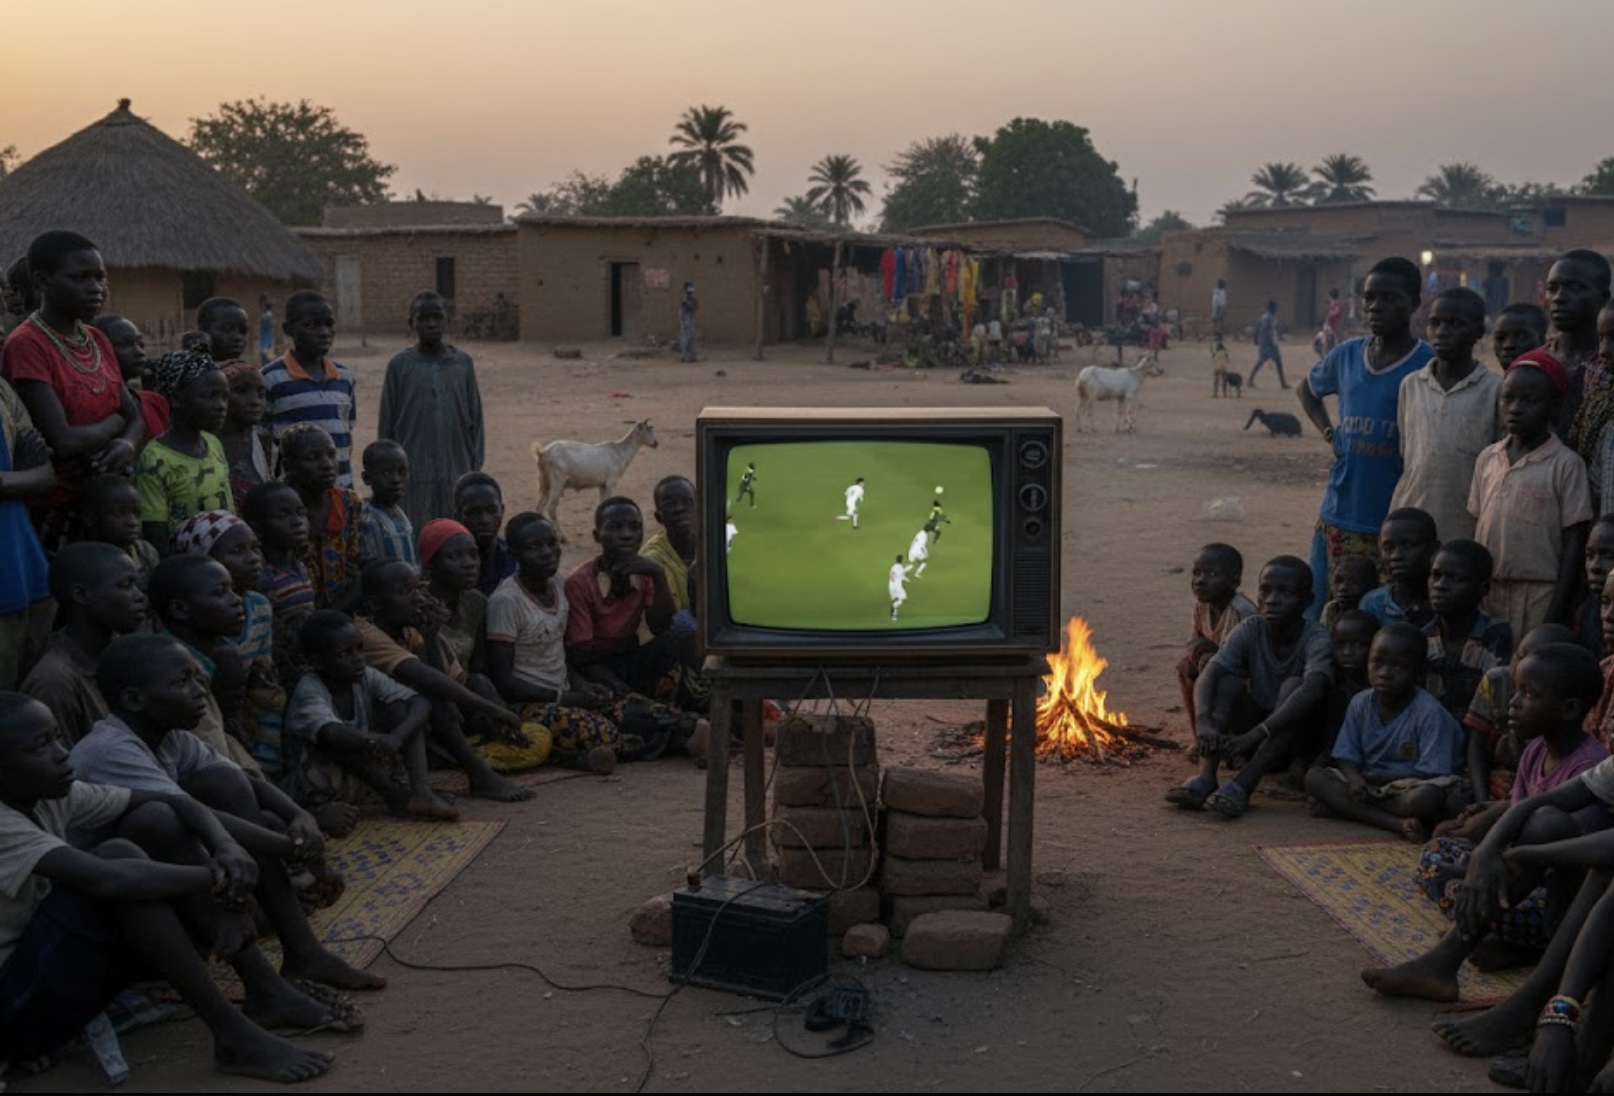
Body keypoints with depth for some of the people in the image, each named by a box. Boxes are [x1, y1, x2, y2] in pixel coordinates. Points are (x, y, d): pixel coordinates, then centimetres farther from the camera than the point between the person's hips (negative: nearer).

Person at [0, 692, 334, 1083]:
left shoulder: (51, 797, 2)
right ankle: (234, 1035, -23)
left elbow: (173, 803, 3)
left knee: (155, 819, -5)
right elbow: (109, 879, -38)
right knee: (119, 857, -28)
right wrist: (217, 878, -25)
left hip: (62, 974, 9)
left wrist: (225, 847, -18)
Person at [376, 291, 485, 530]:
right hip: (413, 476, -2)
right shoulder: (400, 365, -1)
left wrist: (475, 469, 5)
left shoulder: (463, 363, 4)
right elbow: (386, 425, 4)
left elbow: (475, 421, 8)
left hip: (456, 474, 2)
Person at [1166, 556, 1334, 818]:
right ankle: (1205, 776, -34)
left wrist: (1256, 733, -51)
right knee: (1228, 680, -20)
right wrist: (1203, 721, -45)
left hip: (1299, 737, -3)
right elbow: (1207, 676, -24)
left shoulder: (1317, 640, -20)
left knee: (1294, 685, -30)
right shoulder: (1249, 631, -10)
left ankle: (1243, 784, -40)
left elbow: (1313, 690, -41)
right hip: (1254, 733, 3)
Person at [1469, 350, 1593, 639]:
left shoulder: (1565, 464, -6)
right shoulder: (1487, 458, 8)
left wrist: (1556, 617, -10)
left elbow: (1574, 545, -6)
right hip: (1487, 590, 4)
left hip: (1538, 594, -4)